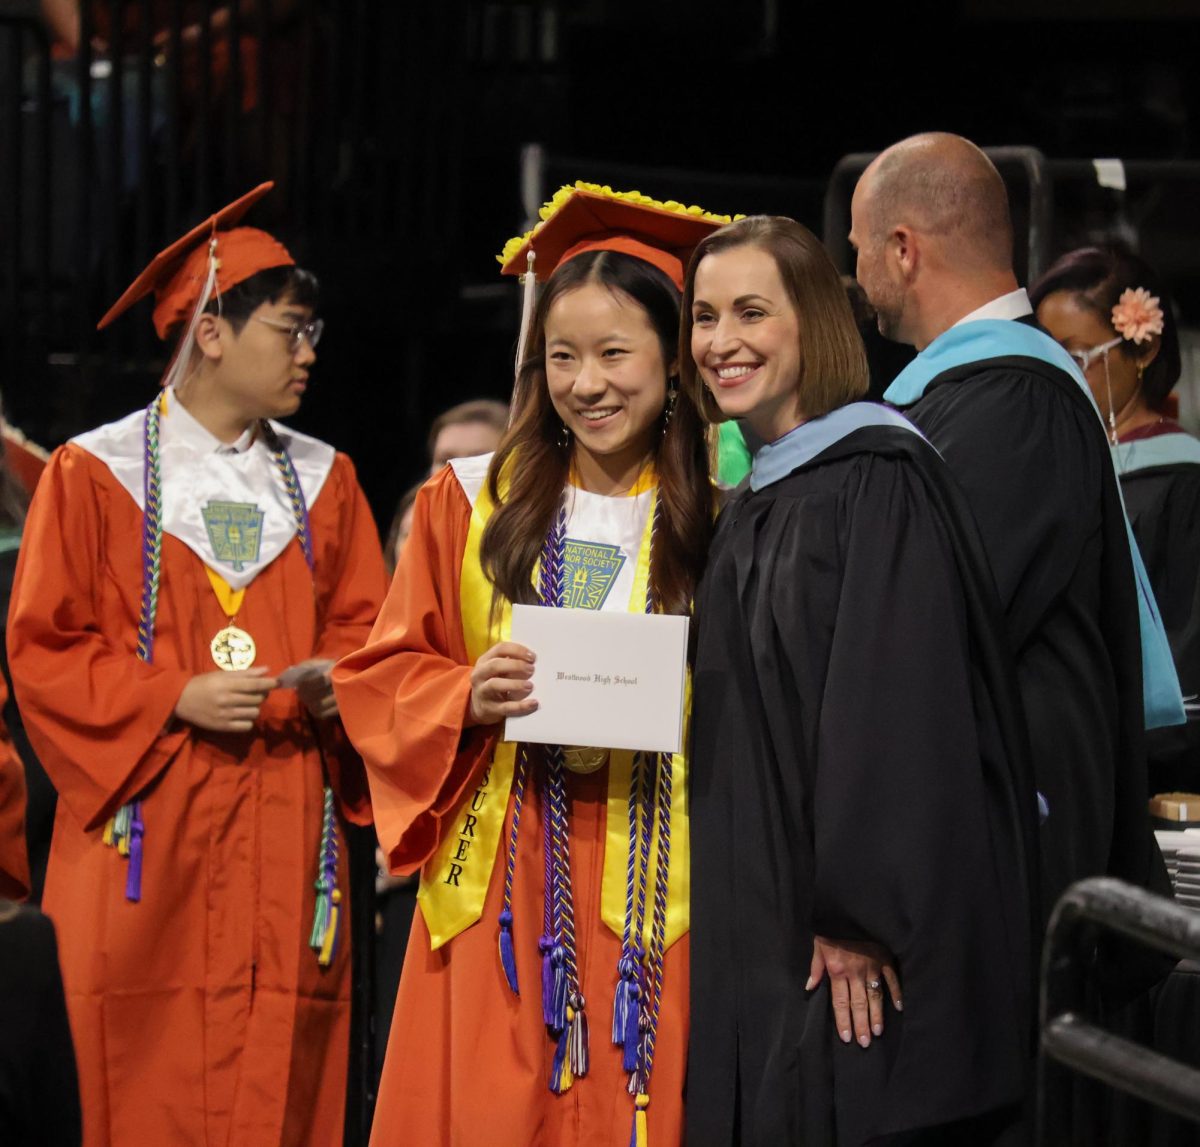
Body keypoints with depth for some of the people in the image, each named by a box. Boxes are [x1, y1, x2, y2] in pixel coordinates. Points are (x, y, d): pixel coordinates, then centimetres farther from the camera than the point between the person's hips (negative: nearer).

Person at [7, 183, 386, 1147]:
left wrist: (338, 681, -7)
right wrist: (174, 698, -14)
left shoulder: (324, 480, 13)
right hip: (151, 838, -3)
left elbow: (367, 628, 16)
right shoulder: (96, 474, 0)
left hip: (289, 842, 4)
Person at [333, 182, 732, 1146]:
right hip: (504, 892, 1)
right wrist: (467, 698, -11)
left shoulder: (720, 518, 4)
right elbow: (382, 678, 7)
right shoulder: (474, 502, 7)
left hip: (661, 880, -1)